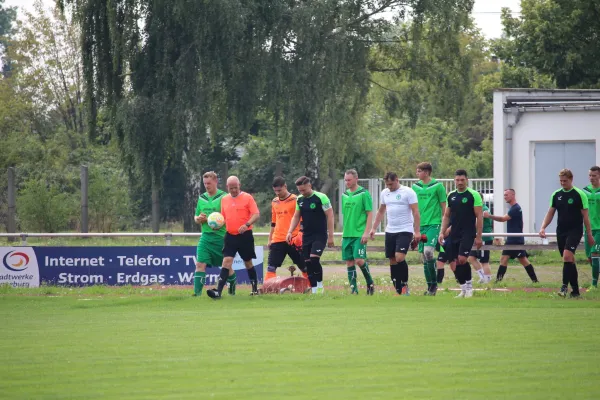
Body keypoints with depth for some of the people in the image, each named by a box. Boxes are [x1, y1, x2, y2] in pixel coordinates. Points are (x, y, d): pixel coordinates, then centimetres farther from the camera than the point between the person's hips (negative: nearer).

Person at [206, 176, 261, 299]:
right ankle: (218, 291, -19)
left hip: (245, 235, -3)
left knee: (248, 262, 10)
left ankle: (255, 288, 28)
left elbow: (256, 214, -11)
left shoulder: (247, 198, -5)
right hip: (230, 236, 3)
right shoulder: (224, 199, 10)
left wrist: (247, 224, -27)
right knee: (227, 261, -10)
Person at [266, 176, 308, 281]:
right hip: (277, 240, 5)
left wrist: (301, 234, -17)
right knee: (271, 267, -6)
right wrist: (270, 239, 21)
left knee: (304, 267, 6)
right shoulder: (274, 202, 13)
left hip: (293, 240, -5)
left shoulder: (295, 200, -6)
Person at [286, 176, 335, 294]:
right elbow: (296, 217, 16)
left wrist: (330, 236, -13)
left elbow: (330, 216, -11)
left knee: (314, 259, -21)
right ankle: (314, 290, 8)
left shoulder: (321, 198, -12)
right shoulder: (299, 200, 8)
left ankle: (320, 285, -7)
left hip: (320, 235, -6)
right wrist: (290, 232, 3)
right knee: (307, 262, 2)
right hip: (306, 235, 6)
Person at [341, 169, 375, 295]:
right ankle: (353, 289, 8)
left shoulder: (364, 194, -6)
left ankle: (370, 283, 4)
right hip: (347, 235, 6)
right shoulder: (345, 195, 12)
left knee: (359, 260, -15)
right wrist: (344, 233, 16)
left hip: (359, 234, -6)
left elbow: (370, 214, -7)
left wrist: (366, 232, -14)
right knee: (349, 262, 3)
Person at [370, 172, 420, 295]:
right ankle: (398, 291, 11)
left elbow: (415, 212, -9)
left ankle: (405, 285, -5)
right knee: (392, 261, 5)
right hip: (390, 231, 6)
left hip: (405, 231, -6)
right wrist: (374, 228, 18)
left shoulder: (408, 192, -7)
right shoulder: (385, 193, 11)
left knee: (399, 257, -20)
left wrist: (417, 231, -16)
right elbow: (381, 211, 23)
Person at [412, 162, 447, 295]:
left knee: (428, 251, -22)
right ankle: (430, 287, 13)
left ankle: (434, 283, -8)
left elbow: (444, 207, 0)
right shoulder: (415, 186, 10)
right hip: (420, 225, 6)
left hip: (433, 224, -5)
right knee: (423, 255, 5)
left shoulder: (438, 186, -4)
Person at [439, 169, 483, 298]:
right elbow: (446, 216, 17)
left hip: (468, 233, -6)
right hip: (454, 234, 6)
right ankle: (464, 290, 14)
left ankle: (469, 285, -3)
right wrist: (442, 232, 6)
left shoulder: (473, 195, -5)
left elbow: (479, 216, -7)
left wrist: (478, 236, -11)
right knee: (456, 262, 4)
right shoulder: (451, 196, 11)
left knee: (462, 259, -19)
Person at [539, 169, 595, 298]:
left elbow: (585, 216, -3)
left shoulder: (579, 194, -5)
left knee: (567, 256, -23)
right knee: (569, 260, 8)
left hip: (575, 231, -5)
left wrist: (589, 234, -4)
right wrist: (543, 228, -4)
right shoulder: (556, 195, 8)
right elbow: (550, 213, 11)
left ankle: (565, 286, -20)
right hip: (561, 232, 5)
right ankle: (575, 290, 13)